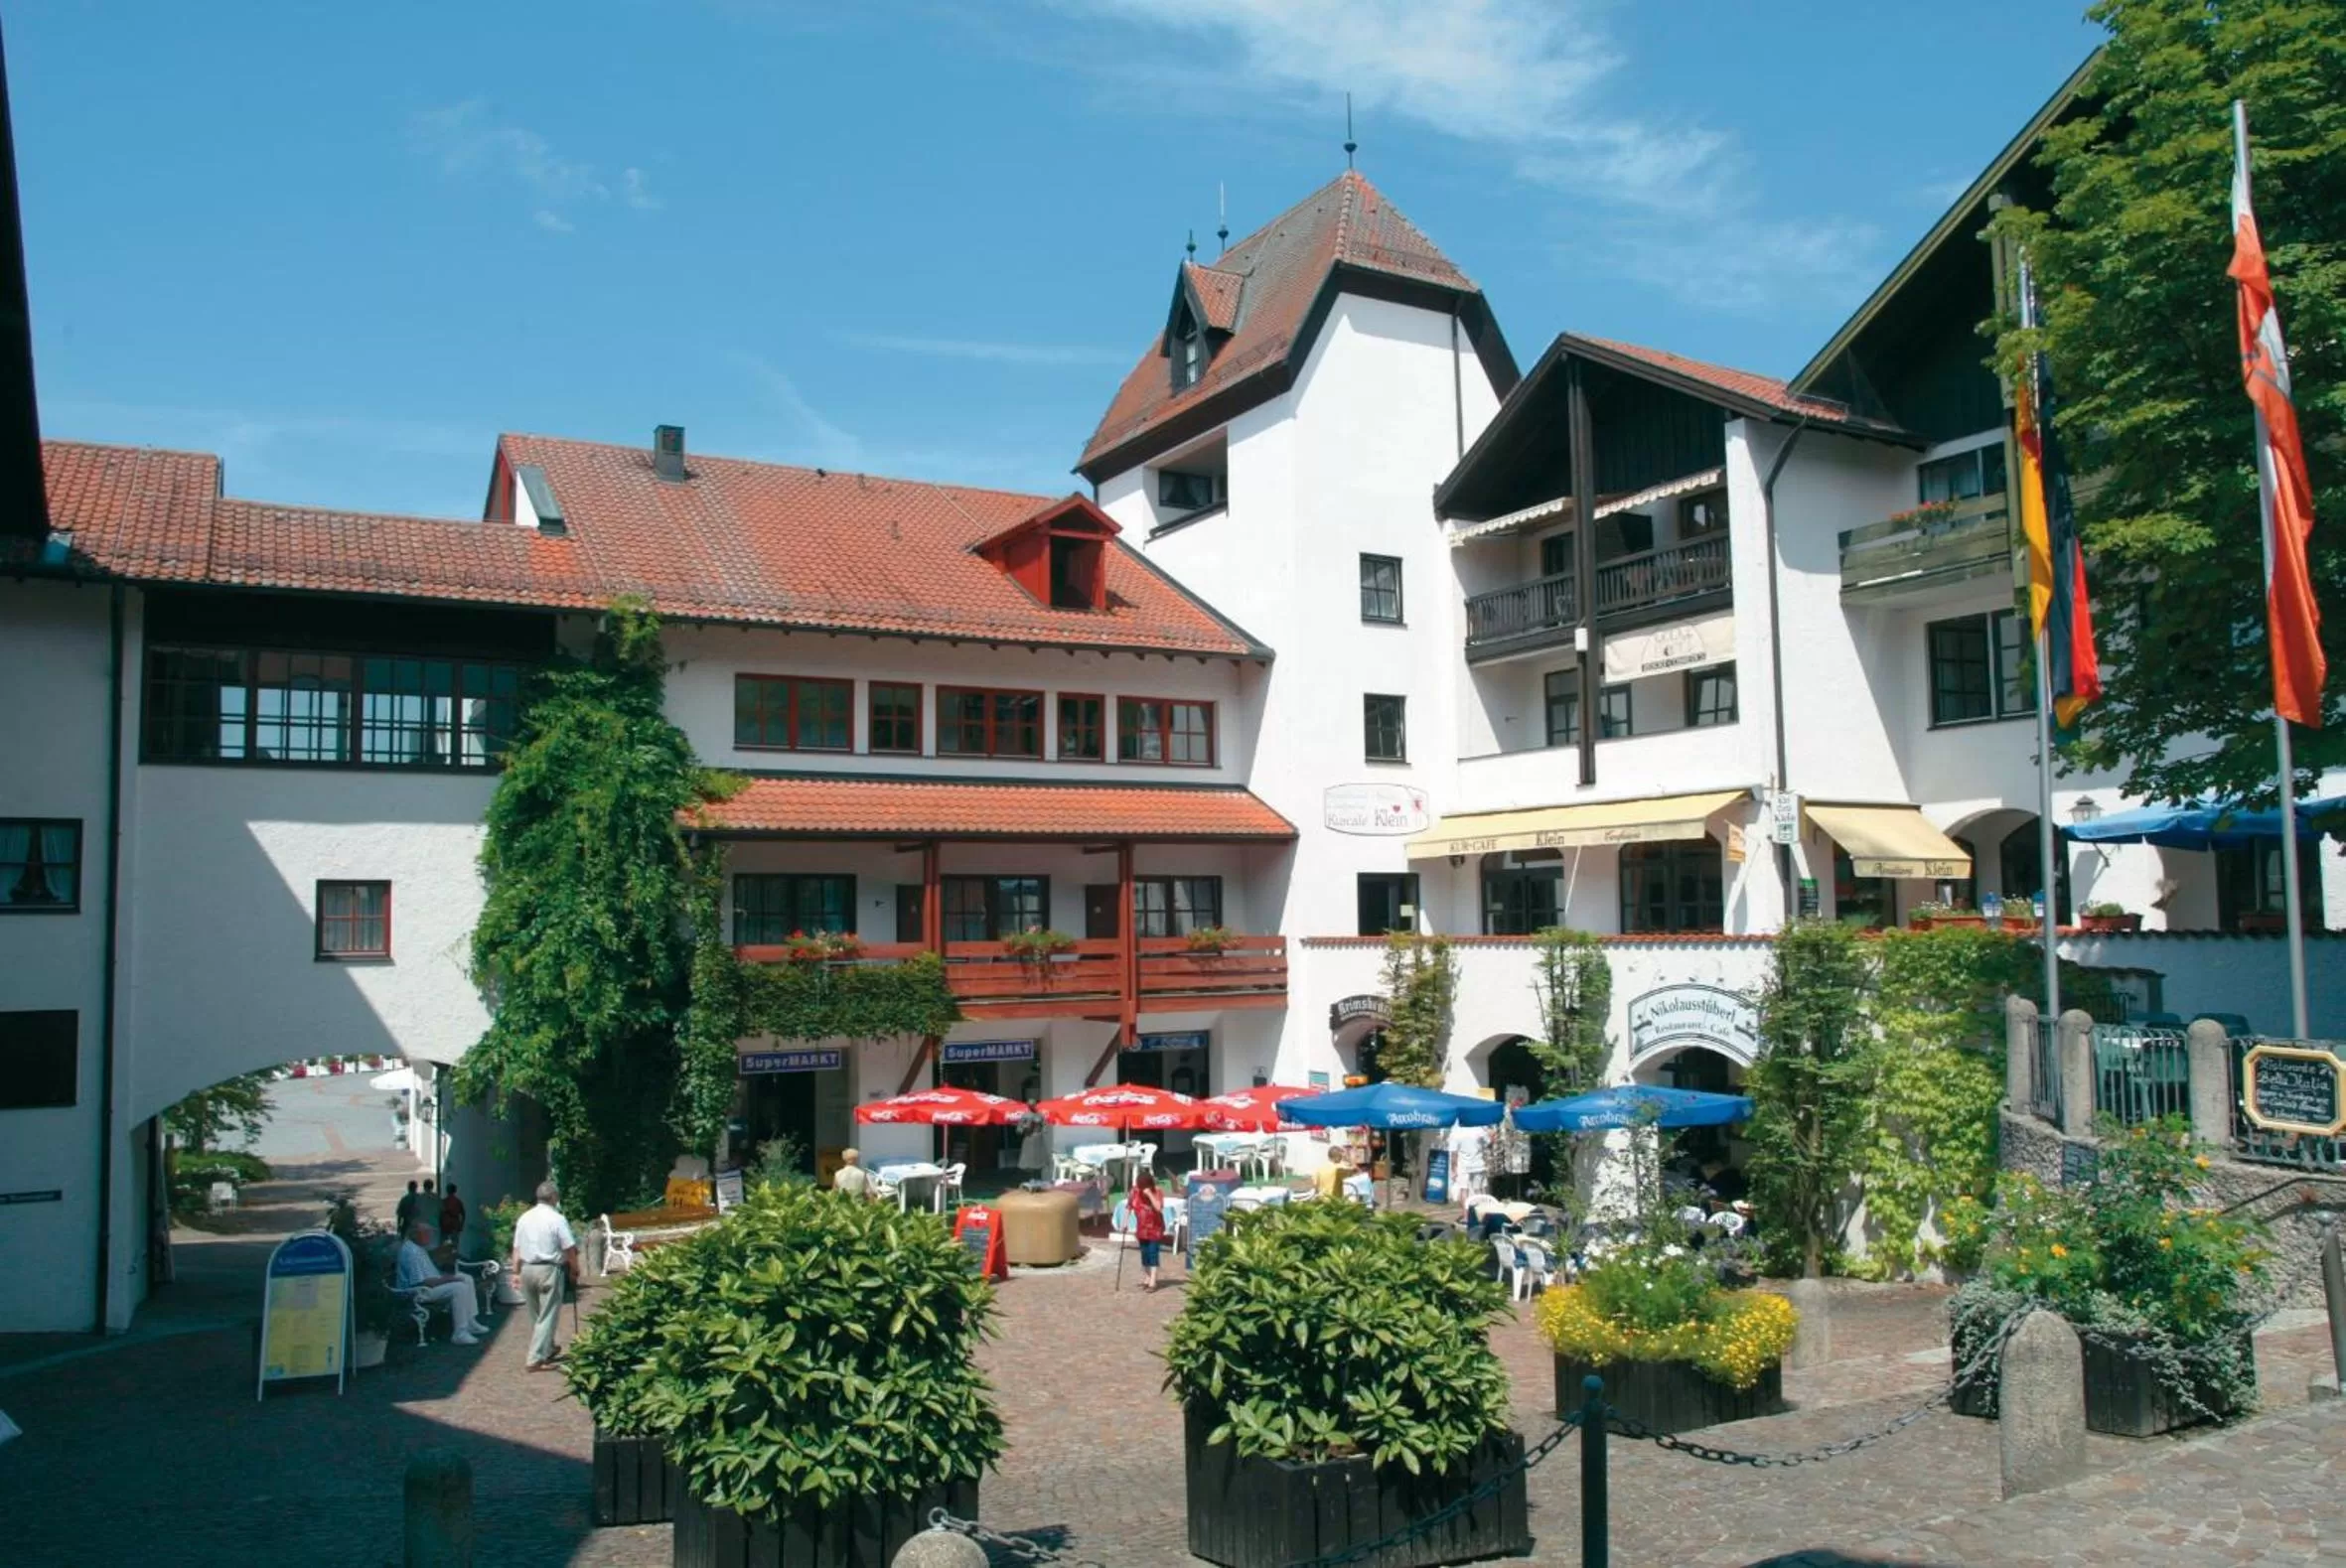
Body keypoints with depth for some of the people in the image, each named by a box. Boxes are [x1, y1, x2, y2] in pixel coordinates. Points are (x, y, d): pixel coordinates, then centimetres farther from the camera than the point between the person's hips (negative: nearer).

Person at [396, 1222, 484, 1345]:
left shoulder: (418, 1247, 9)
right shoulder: (412, 1252, -25)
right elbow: (421, 1282, -29)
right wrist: (444, 1279, -20)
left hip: (429, 1282, 11)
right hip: (419, 1291, -11)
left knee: (467, 1280, 8)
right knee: (459, 1288, -26)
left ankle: (469, 1323, 10)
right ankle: (460, 1334, -24)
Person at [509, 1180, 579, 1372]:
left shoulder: (524, 1218, 7)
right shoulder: (557, 1219, -10)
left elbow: (516, 1249, 10)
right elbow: (569, 1249, -11)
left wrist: (516, 1271, 15)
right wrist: (574, 1271, 2)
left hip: (527, 1269, 6)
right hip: (549, 1270, -6)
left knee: (535, 1315, 18)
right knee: (547, 1316, -1)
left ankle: (547, 1350, 34)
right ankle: (535, 1360, -5)